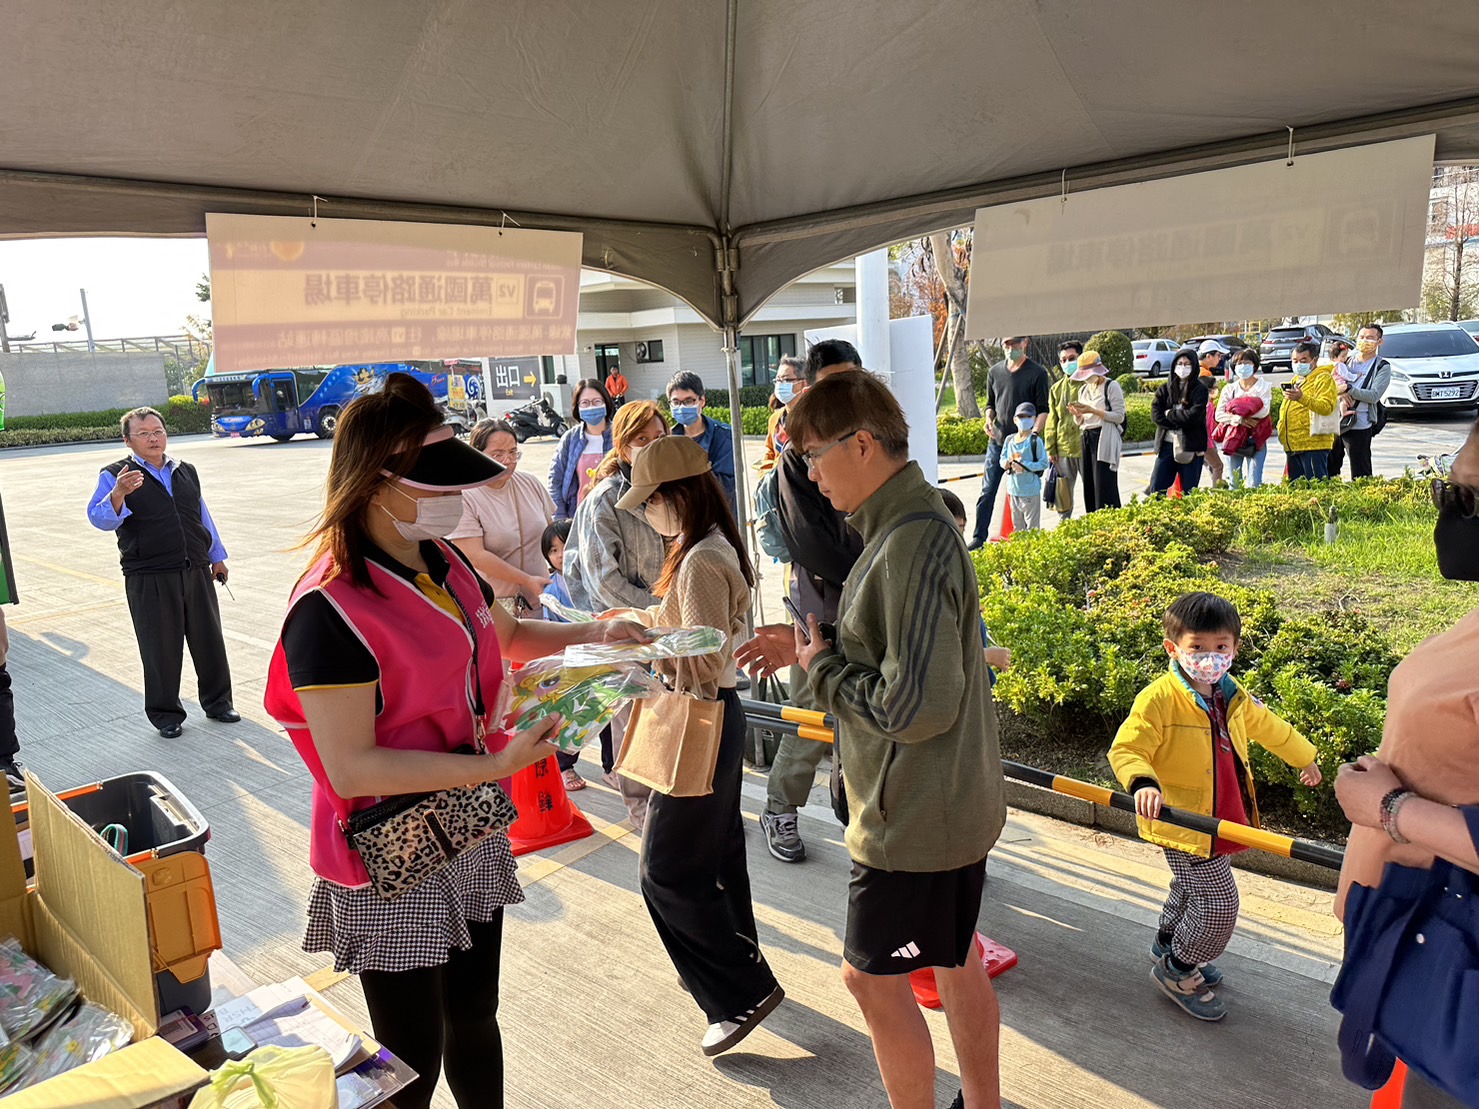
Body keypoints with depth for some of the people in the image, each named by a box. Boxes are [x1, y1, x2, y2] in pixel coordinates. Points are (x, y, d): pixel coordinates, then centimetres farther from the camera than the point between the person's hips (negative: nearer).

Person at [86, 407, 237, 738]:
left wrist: (217, 557, 22)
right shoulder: (114, 476, -2)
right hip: (148, 579, -4)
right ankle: (166, 714, 18)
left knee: (209, 639, 10)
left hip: (196, 571, 4)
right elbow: (99, 519, -14)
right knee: (161, 648, 3)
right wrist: (119, 493, -33)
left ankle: (217, 702, 26)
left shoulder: (186, 471, 14)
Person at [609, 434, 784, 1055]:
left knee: (667, 871, 0)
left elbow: (701, 659, -24)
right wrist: (644, 621, 7)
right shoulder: (716, 547, 8)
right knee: (717, 852, 22)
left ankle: (743, 993, 9)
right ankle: (733, 964, 39)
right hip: (716, 716, 10)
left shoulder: (700, 561, -23)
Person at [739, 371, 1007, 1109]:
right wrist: (817, 644, 4)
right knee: (954, 960, 23)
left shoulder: (911, 544, -26)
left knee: (871, 975, 7)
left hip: (915, 815, -10)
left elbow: (916, 705, -30)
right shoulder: (912, 523, 6)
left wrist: (820, 669, -15)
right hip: (956, 800, 10)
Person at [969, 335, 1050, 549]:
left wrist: (1033, 434, -18)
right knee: (987, 491, 3)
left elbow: (1043, 410, -3)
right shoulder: (995, 372, 10)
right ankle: (979, 537, 9)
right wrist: (989, 419, 0)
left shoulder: (1037, 373, -2)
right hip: (997, 441, 4)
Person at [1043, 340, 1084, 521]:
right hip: (1063, 448, 4)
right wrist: (1050, 449, 8)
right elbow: (1052, 421, 12)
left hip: (1087, 446, -4)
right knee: (1062, 493, 10)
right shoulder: (1056, 388, 12)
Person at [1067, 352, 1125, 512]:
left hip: (1105, 440, -7)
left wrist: (1092, 411, -16)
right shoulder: (1084, 389, 17)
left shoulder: (1111, 386, -4)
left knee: (1105, 485, -9)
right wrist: (1077, 414, -4)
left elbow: (1119, 416, -9)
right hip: (1086, 439, 7)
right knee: (1089, 486, 6)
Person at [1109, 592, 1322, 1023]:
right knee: (1218, 901, -6)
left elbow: (1267, 726, 21)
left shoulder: (1233, 696, 1)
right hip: (1184, 823, -8)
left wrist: (1304, 757, 37)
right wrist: (1142, 783, -47)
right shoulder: (1158, 699, -24)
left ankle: (1167, 946, 50)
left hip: (1221, 820, 8)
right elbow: (1125, 750, -27)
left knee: (1192, 890, 25)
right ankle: (1176, 970, 16)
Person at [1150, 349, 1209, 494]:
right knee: (1157, 488, 0)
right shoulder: (1165, 389, 9)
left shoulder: (1199, 389, 0)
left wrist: (1170, 414, -6)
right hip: (1166, 444, 3)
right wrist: (1181, 422, -13)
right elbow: (1156, 414, -5)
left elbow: (1194, 415, -15)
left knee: (1189, 492, 3)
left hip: (1191, 446, -3)